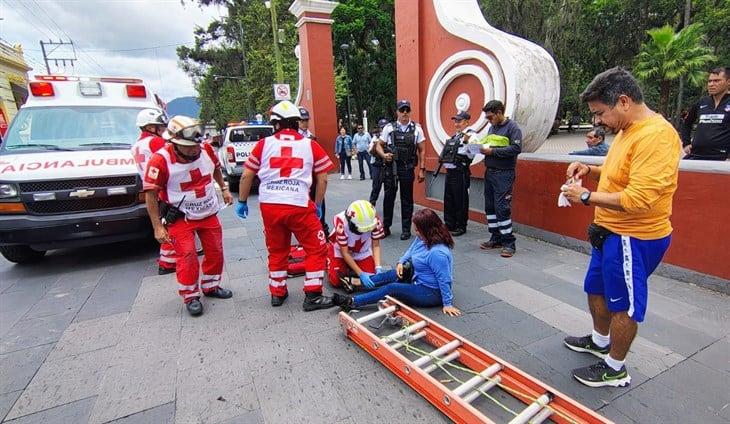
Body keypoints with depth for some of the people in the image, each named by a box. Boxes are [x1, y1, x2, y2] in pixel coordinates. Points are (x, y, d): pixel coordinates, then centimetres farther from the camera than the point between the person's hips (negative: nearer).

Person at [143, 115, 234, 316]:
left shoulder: (206, 150, -11)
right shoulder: (161, 160, -23)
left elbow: (216, 169, 13)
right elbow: (150, 194, -17)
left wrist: (224, 189, 12)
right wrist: (158, 227, -17)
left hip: (209, 214, 5)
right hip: (181, 218, -5)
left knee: (215, 252, 11)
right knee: (187, 257, -8)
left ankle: (211, 286, 32)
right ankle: (191, 297, 12)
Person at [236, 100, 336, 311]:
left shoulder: (264, 144, 7)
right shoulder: (310, 145, 5)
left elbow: (246, 176, 8)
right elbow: (322, 179, 6)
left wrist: (242, 202, 21)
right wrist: (317, 205, 17)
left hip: (269, 205, 3)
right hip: (299, 206, -3)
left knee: (277, 250, 21)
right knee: (316, 250, 11)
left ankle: (277, 293, 31)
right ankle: (312, 296, 12)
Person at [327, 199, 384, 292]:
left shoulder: (374, 220, -31)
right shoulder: (342, 222, -37)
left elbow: (376, 246, -16)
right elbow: (344, 252, -27)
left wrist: (378, 268, -28)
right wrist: (361, 274, -31)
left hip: (362, 252, 2)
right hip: (341, 250, -2)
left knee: (371, 280, -12)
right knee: (336, 281, -13)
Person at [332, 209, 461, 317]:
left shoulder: (437, 253, -32)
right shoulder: (421, 239, -2)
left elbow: (444, 280, -27)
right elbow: (411, 250, 16)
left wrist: (448, 304, -21)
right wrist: (401, 262, -1)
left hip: (431, 293, -9)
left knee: (392, 288, -18)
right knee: (391, 275, 7)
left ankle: (352, 302, -14)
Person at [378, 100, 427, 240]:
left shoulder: (417, 128, 3)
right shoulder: (389, 128, 3)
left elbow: (422, 150, 5)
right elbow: (378, 146, 8)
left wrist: (422, 169, -1)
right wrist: (384, 155, -12)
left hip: (407, 169, 0)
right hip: (391, 168, 1)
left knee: (407, 200, 6)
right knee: (389, 198, 7)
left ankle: (406, 229, 17)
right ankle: (385, 227, 20)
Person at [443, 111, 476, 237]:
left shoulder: (470, 135, -8)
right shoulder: (455, 136, 19)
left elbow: (472, 154, -19)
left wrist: (467, 142, -30)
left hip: (460, 172, -9)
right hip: (449, 171, 9)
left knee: (460, 201, -2)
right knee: (448, 200, 13)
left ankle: (461, 227, 9)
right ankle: (449, 225, 25)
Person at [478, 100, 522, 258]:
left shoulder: (512, 127, -4)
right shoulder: (492, 128, 16)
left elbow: (516, 148, -16)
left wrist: (492, 151, -17)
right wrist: (482, 148, -1)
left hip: (504, 174, -7)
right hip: (489, 172, 7)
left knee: (502, 207, -9)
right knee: (490, 206, 8)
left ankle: (509, 243, 2)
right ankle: (496, 238, 20)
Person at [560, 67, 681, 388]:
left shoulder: (656, 136, -24)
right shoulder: (627, 130, 8)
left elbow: (638, 199, -30)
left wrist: (587, 196, -21)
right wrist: (590, 170, 4)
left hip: (634, 238, -10)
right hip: (611, 232, 10)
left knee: (623, 304, 7)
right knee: (596, 289, 23)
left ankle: (614, 369, 27)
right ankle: (600, 341, 46)